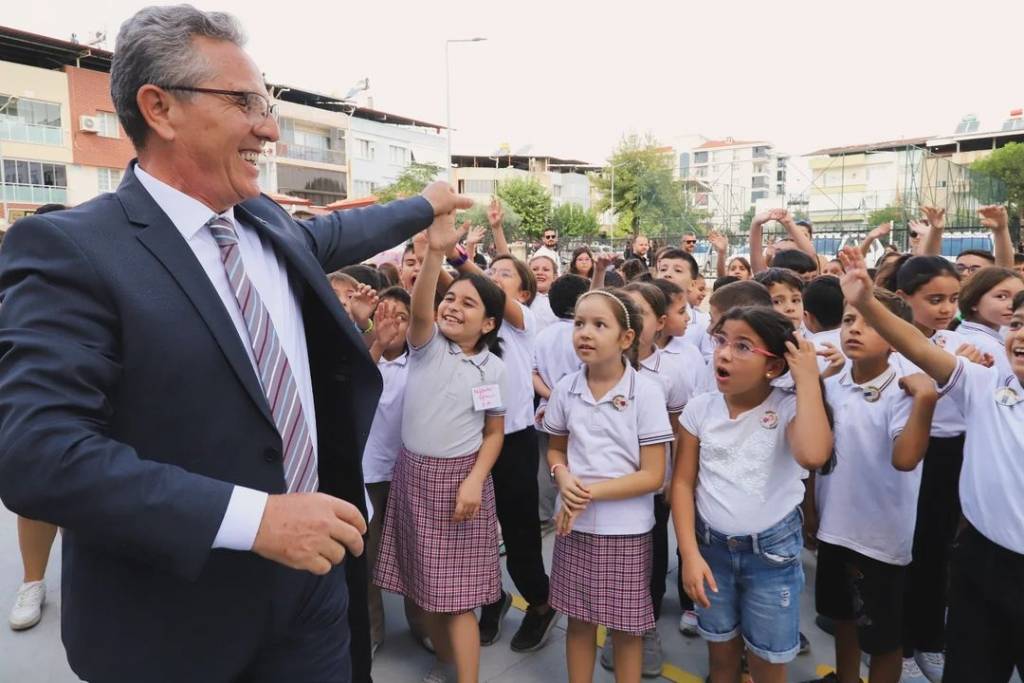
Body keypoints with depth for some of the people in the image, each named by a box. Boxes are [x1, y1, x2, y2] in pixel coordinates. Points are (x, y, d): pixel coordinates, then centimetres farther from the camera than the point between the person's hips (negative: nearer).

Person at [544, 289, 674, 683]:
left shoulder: (646, 392, -14)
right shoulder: (565, 389, -3)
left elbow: (653, 476, -13)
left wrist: (591, 492, -19)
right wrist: (563, 477, -11)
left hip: (626, 530, -3)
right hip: (574, 525, 3)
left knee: (625, 627, 12)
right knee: (578, 621, 16)